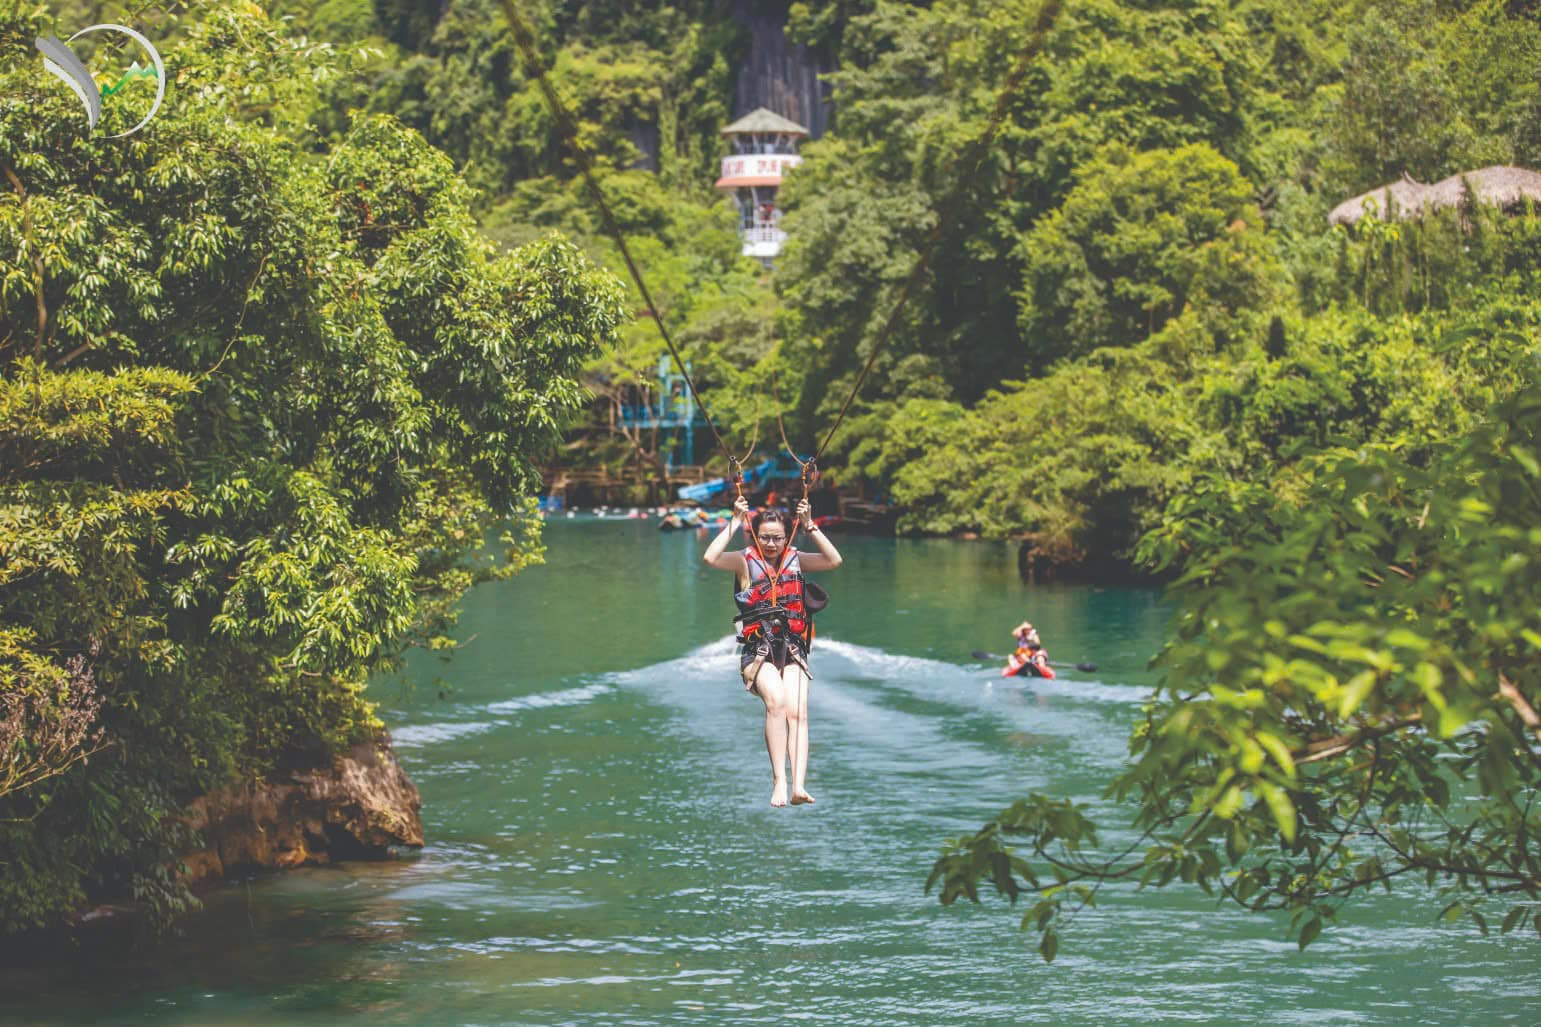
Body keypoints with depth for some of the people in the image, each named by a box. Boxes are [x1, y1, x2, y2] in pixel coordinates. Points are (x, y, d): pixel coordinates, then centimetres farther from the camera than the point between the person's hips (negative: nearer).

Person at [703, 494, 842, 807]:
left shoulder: (796, 560, 12)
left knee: (797, 711, -22)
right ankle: (779, 781, -33)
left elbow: (834, 560, -3)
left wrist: (809, 525, -5)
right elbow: (710, 557, -14)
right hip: (757, 652, -2)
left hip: (793, 651, 2)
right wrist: (735, 522, -11)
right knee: (776, 700, -30)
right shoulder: (745, 561, 5)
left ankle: (799, 785, -35)